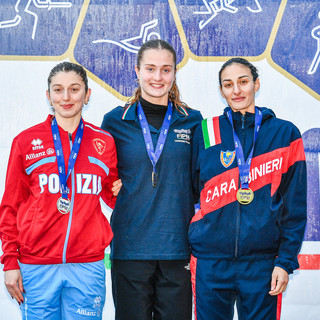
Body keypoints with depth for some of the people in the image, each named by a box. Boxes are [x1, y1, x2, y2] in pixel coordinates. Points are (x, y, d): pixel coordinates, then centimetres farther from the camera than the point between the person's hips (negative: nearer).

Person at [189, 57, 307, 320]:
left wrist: (286, 261, -4)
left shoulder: (284, 134, 3)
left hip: (262, 262, 0)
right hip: (210, 261, 1)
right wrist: (186, 253, 7)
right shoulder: (205, 133, 6)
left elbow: (295, 206, 2)